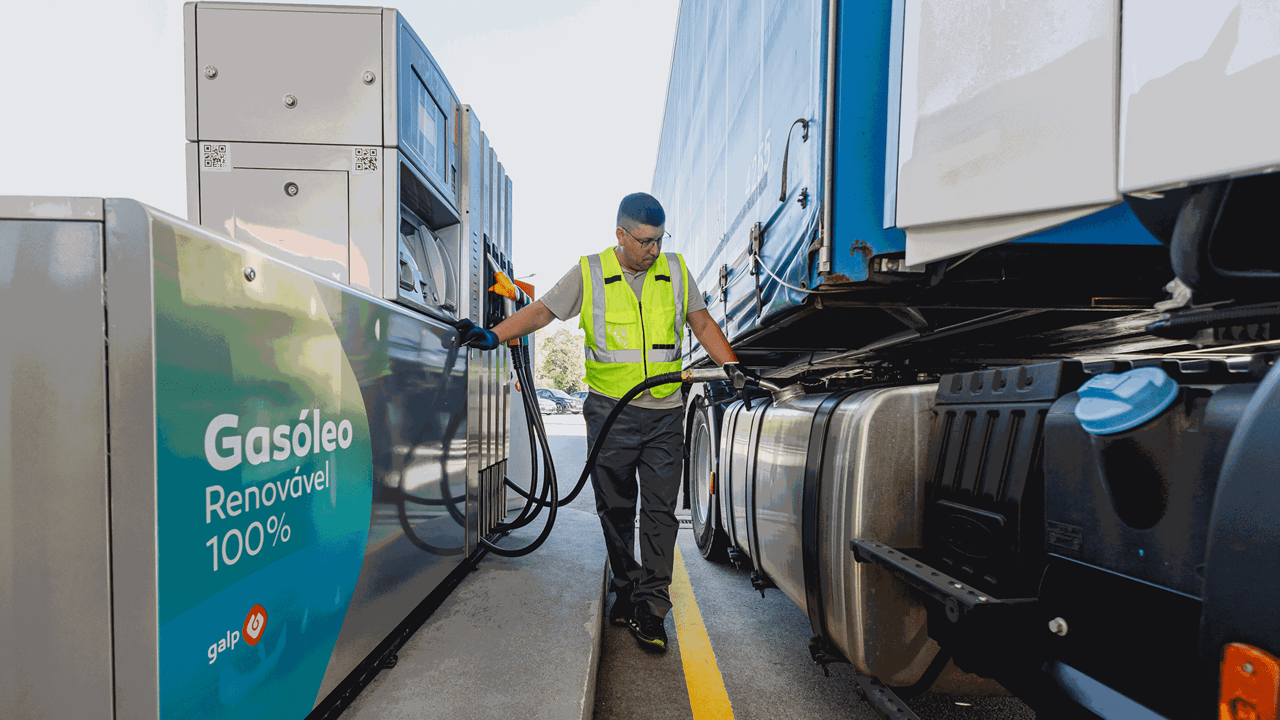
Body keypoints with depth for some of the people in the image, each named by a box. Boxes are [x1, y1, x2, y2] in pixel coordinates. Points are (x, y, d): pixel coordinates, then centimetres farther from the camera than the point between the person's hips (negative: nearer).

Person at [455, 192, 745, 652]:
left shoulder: (676, 271, 7)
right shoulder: (589, 274, 1)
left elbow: (703, 324, 14)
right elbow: (540, 311, 0)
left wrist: (730, 364, 4)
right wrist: (494, 336, -12)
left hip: (664, 413, 1)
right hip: (610, 412, -1)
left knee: (660, 511, -1)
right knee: (615, 509, 9)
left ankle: (650, 609, 7)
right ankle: (626, 589, 28)